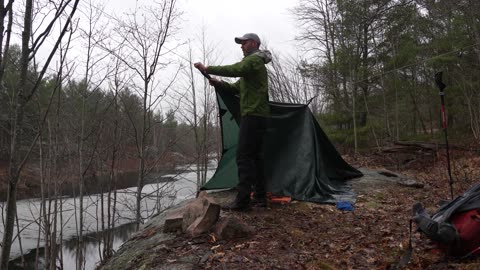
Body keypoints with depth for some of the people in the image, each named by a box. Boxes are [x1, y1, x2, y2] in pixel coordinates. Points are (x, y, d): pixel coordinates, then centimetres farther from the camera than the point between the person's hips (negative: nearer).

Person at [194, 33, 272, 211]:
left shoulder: (254, 60, -5)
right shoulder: (254, 63, 28)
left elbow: (233, 70, -23)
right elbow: (236, 88, 24)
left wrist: (207, 69, -17)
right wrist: (218, 83, 8)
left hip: (252, 115, -11)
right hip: (258, 116, 11)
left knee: (244, 156, -14)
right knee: (255, 156, 10)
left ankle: (242, 201, -15)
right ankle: (260, 197, 14)